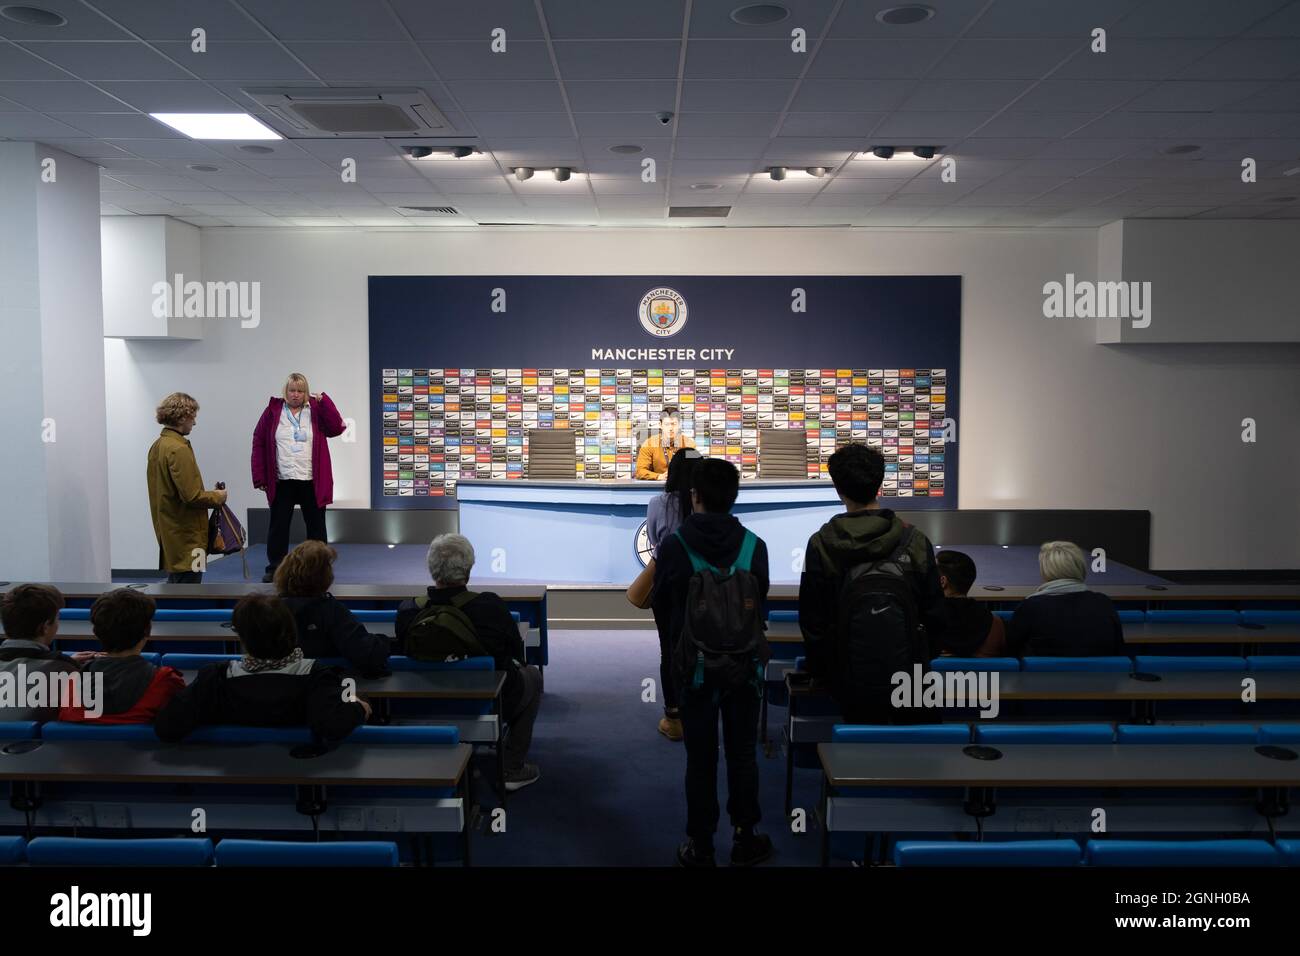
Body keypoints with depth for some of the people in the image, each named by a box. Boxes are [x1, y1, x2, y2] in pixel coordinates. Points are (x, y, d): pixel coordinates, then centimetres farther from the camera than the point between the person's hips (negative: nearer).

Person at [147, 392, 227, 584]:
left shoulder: (157, 446, 11)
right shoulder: (179, 449, -19)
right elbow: (192, 496, -22)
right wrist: (218, 497, -6)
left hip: (168, 531, 10)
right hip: (186, 536, -10)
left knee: (175, 581, 18)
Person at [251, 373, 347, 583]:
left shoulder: (316, 410, 3)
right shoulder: (273, 410, 1)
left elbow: (336, 428, -10)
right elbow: (258, 443, 2)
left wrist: (324, 401, -15)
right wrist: (260, 477, -2)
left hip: (312, 481, 0)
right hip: (282, 482, 0)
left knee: (316, 526, 7)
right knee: (278, 526, 6)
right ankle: (274, 568, 17)